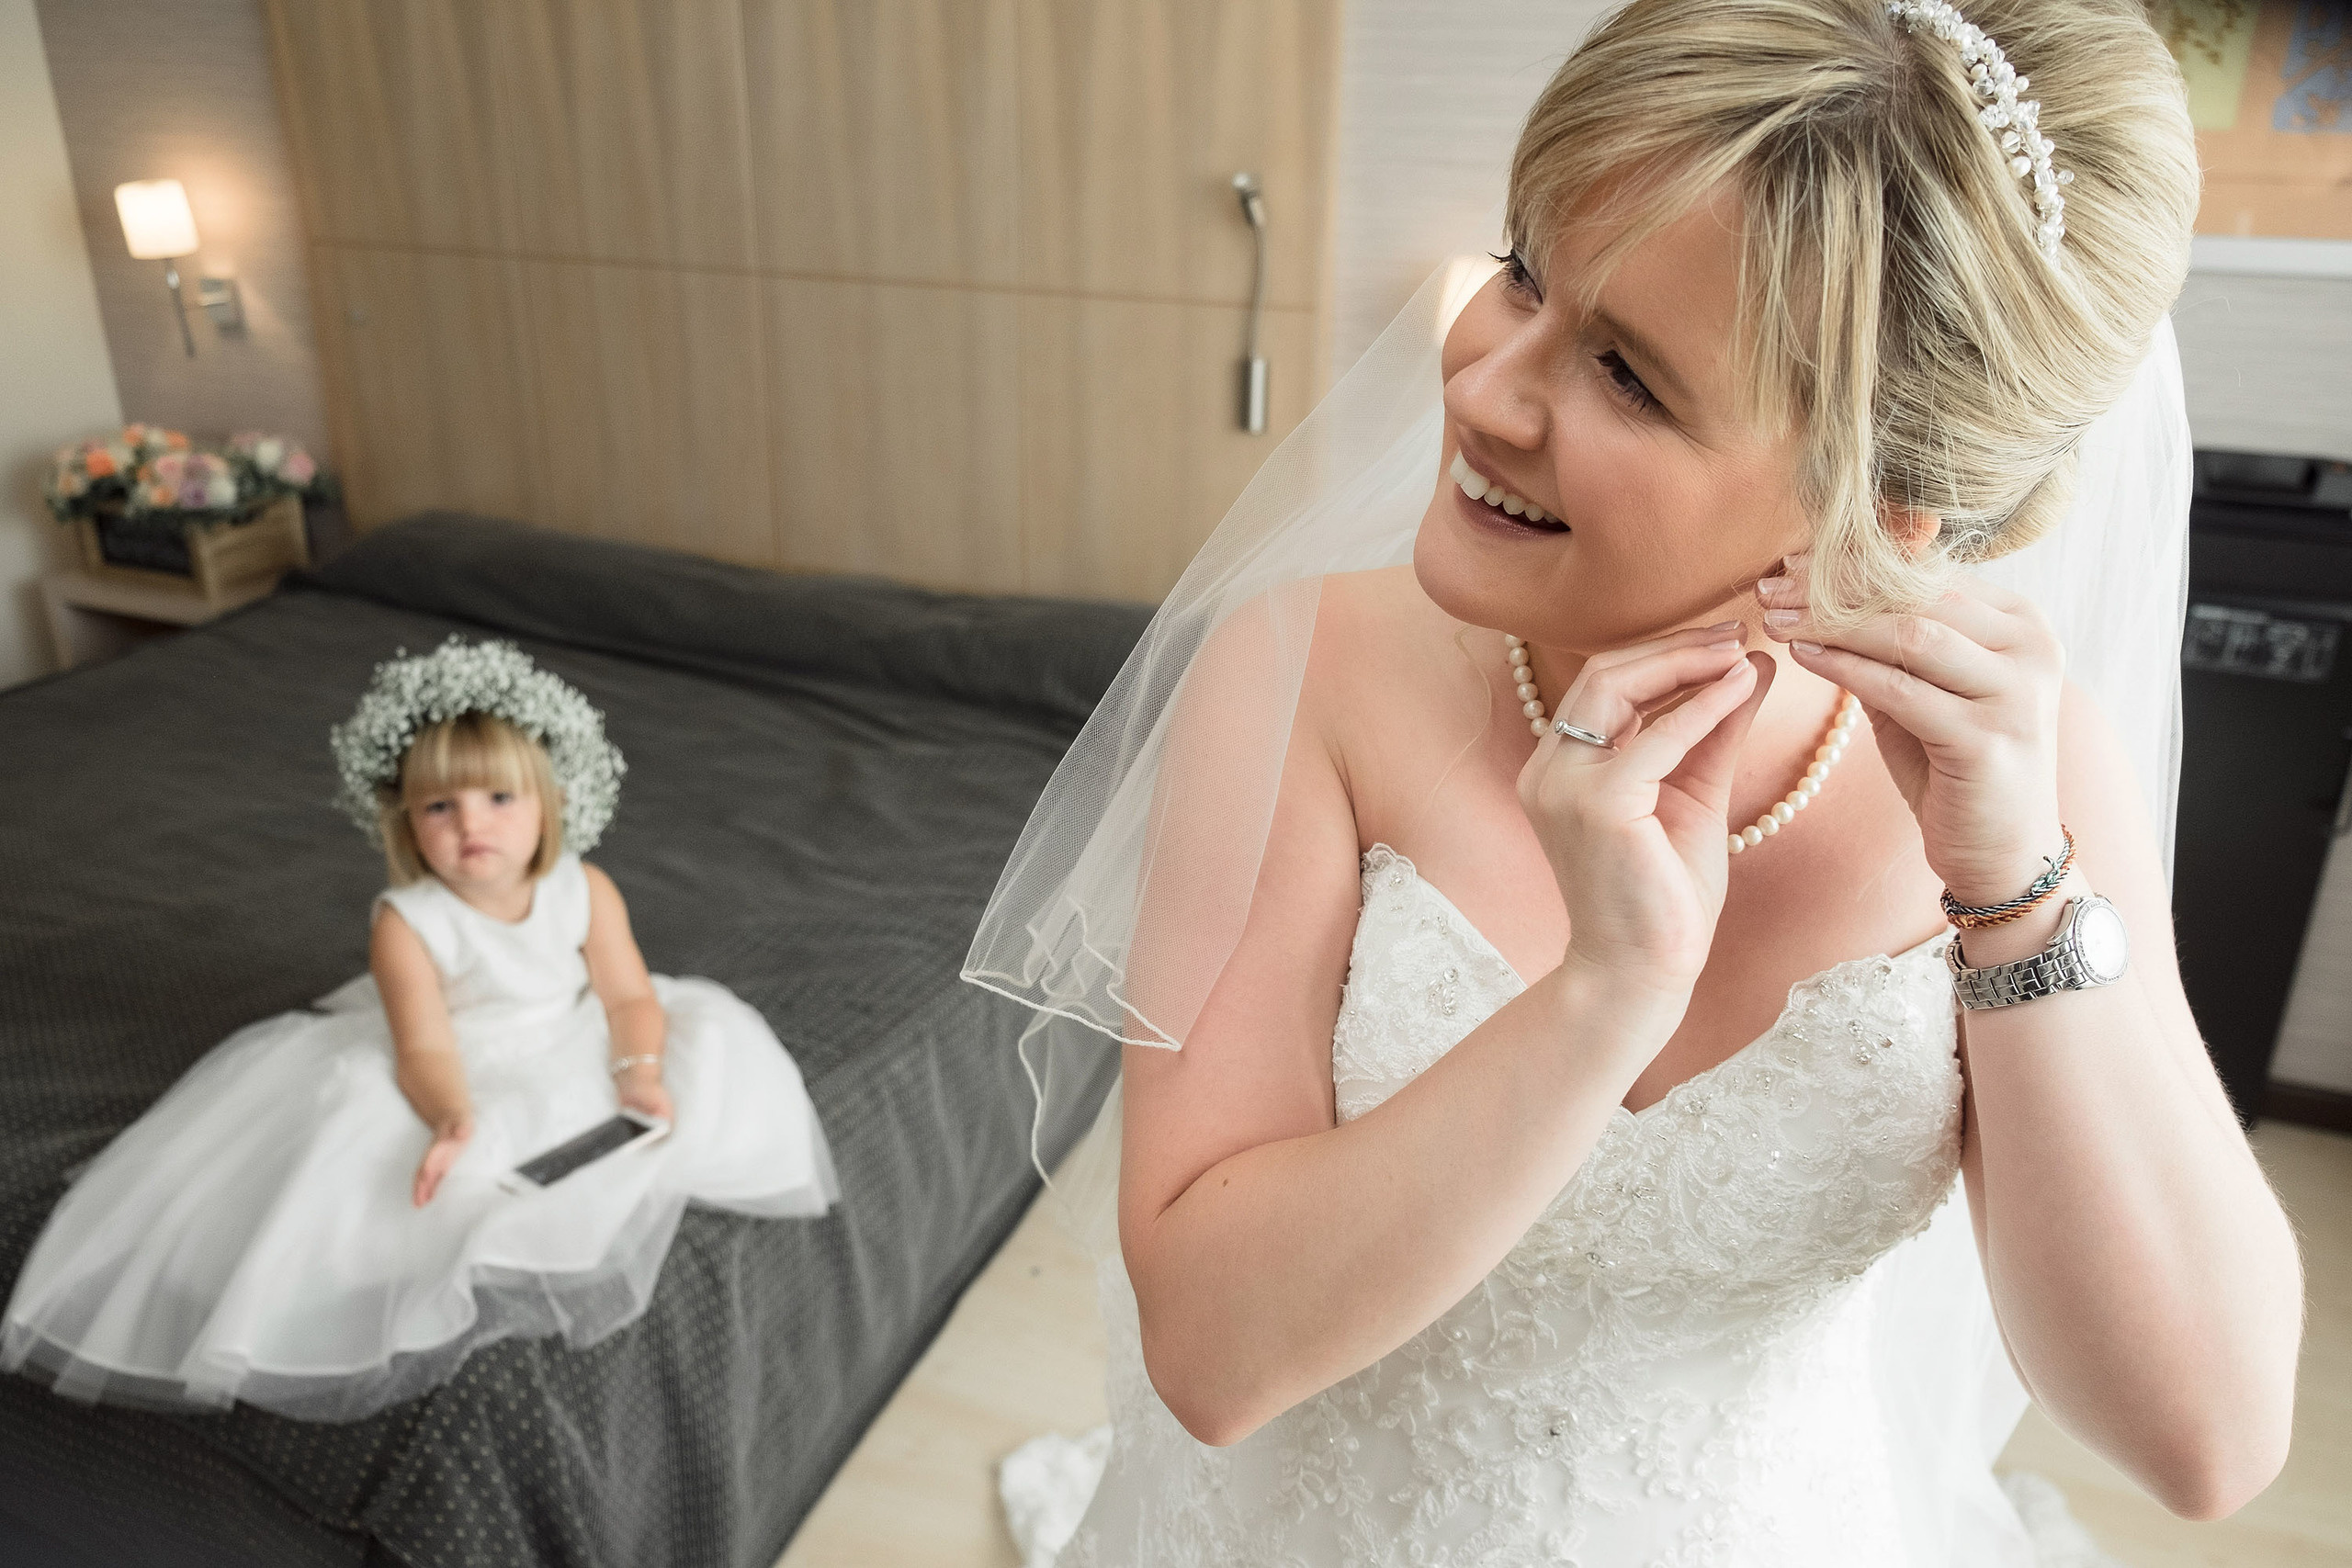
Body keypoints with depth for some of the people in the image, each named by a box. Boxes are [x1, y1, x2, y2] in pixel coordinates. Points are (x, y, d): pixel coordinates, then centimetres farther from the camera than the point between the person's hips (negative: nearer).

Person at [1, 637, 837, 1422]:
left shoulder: (585, 891, -17)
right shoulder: (407, 923, -24)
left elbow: (630, 998, -14)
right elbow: (425, 1050, -26)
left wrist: (640, 1072, -35)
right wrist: (451, 1120, -48)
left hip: (568, 1055, 3)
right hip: (461, 1082, -2)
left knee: (705, 1037, -12)